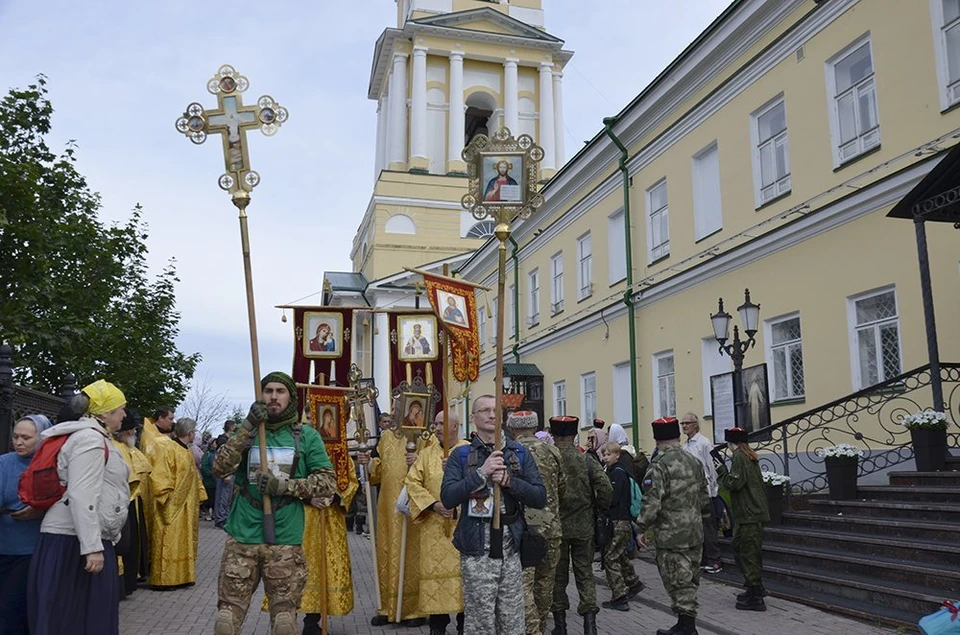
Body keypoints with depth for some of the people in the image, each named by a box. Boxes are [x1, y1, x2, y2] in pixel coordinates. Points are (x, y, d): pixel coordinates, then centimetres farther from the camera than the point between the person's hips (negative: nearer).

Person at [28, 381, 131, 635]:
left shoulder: (94, 438, 20)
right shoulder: (90, 439, -14)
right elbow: (82, 496, -24)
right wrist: (92, 547, -27)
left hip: (88, 539, 10)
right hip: (75, 542, -10)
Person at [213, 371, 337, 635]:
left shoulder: (307, 436, 3)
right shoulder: (246, 432, 9)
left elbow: (328, 482, -2)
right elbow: (220, 468, -6)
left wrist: (284, 486, -13)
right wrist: (247, 426, -15)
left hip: (286, 541, -1)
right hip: (242, 537, 2)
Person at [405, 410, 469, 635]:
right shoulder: (427, 454, 8)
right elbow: (412, 482, 0)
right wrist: (433, 504, -11)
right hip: (434, 526, 2)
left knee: (463, 571, 2)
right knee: (435, 571, 4)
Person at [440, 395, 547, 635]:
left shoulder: (520, 453, 9)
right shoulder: (461, 455, 3)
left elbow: (540, 498, 1)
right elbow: (448, 498, -10)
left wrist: (509, 481, -12)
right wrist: (481, 473, -17)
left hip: (511, 547, 2)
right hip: (477, 550, -2)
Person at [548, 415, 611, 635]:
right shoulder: (586, 459, -6)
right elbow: (606, 488, -11)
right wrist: (599, 509, 6)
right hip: (583, 526, 1)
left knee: (558, 575, 13)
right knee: (585, 574, 11)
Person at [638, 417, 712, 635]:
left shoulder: (659, 464, -15)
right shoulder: (693, 461, 9)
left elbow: (652, 500, -20)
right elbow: (704, 496, 17)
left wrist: (643, 528, -13)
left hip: (671, 535, -8)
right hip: (695, 531, 8)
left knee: (678, 581, -1)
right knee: (689, 580, 15)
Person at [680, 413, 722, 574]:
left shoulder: (704, 443, -10)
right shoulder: (685, 446, 13)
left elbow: (712, 468, -12)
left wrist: (711, 490, -12)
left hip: (704, 493, -8)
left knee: (708, 528, -1)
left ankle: (714, 561, 7)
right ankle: (703, 560, 22)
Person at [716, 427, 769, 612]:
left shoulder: (739, 457, -13)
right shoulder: (749, 456, 16)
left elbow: (734, 483, -20)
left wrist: (721, 470, -5)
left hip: (748, 515, -10)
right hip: (756, 512, 10)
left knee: (747, 553, -5)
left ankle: (755, 598, -2)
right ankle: (755, 588, 27)